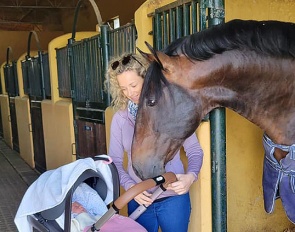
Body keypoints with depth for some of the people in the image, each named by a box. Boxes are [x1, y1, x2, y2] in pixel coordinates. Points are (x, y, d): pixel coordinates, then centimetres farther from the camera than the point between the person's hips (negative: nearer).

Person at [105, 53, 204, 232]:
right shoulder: (120, 118, -1)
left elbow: (194, 150, -3)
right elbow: (115, 160, 3)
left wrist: (191, 176, -21)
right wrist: (130, 186, -13)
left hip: (173, 198, -2)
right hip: (138, 200, 2)